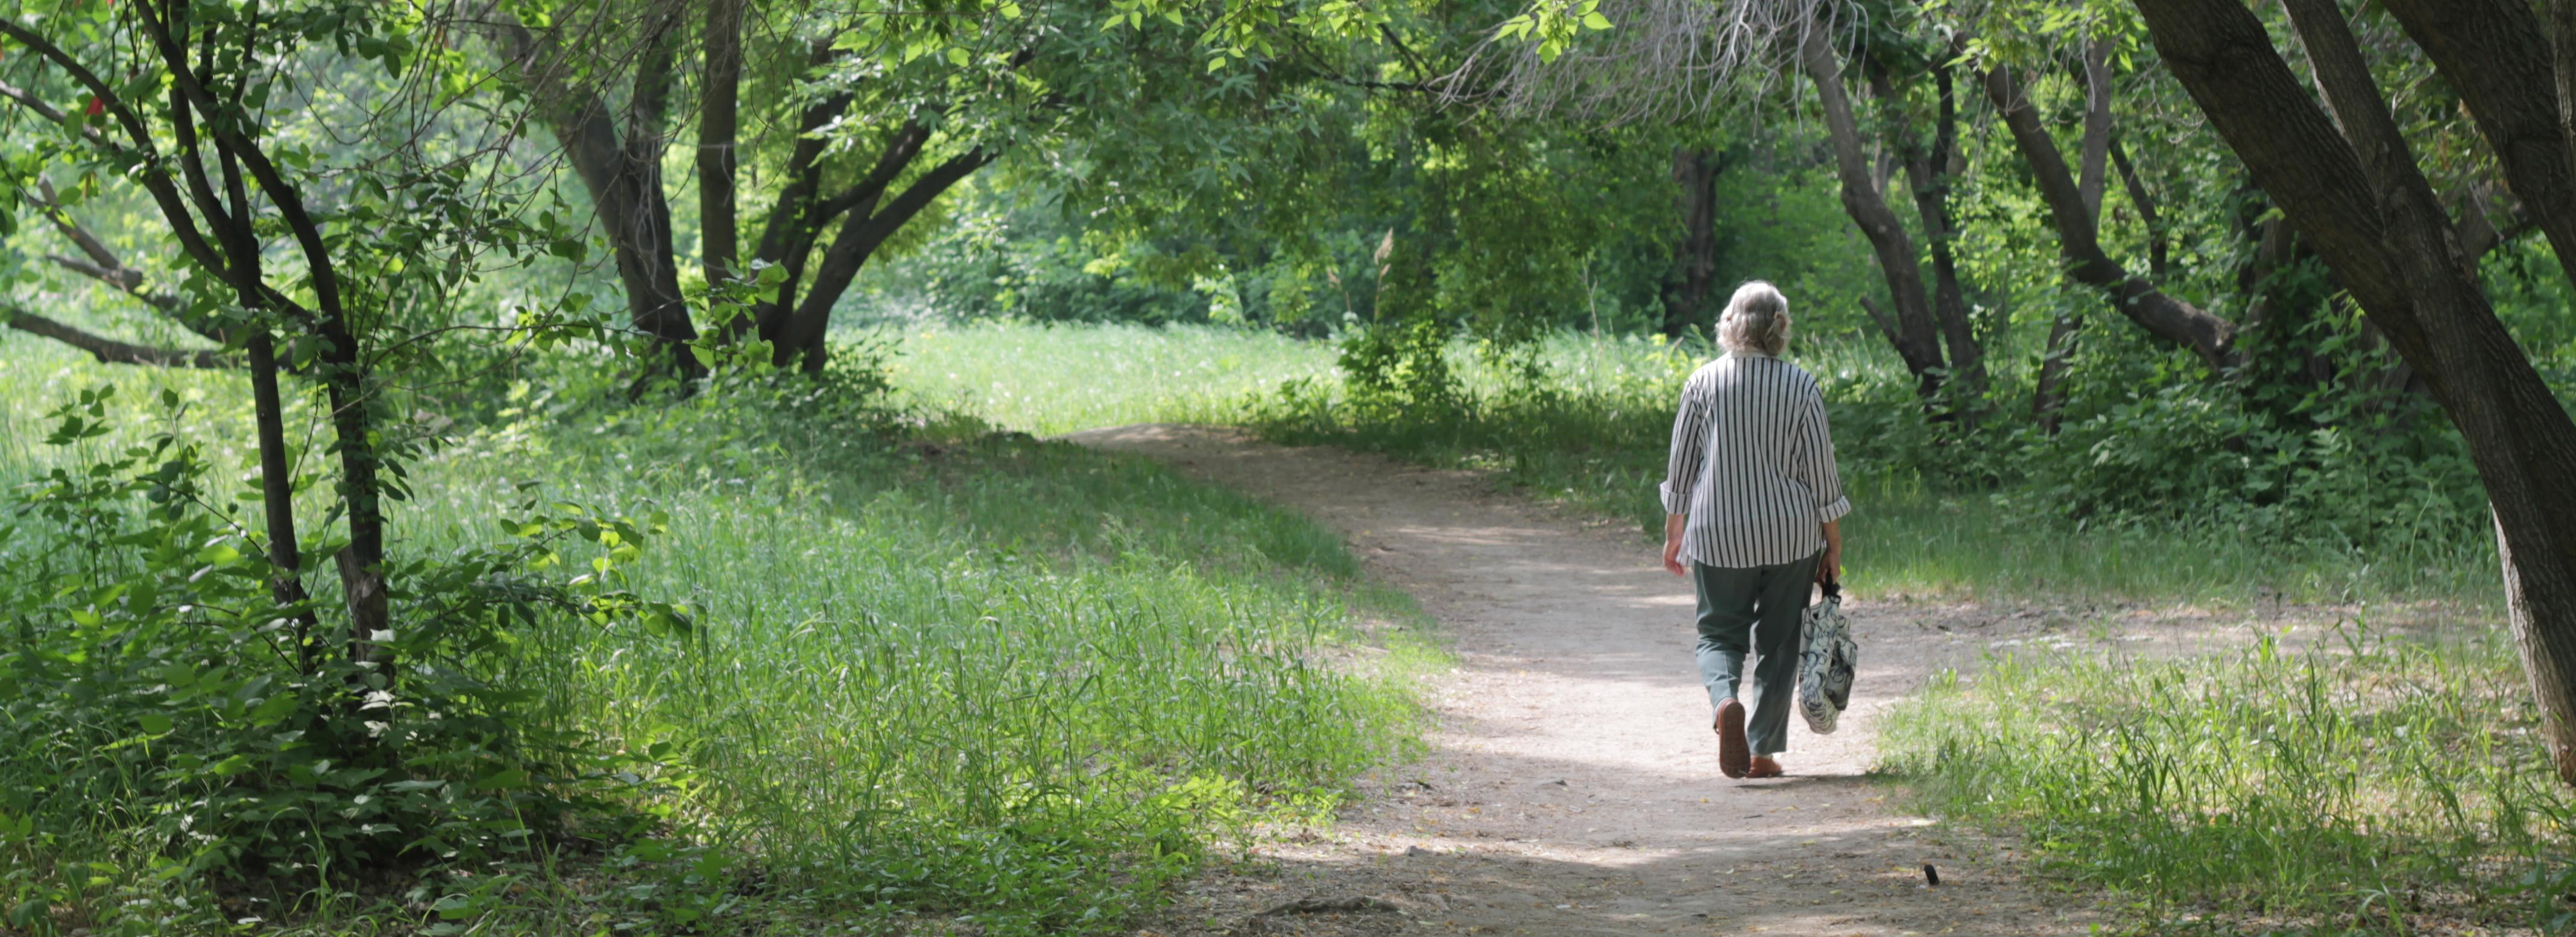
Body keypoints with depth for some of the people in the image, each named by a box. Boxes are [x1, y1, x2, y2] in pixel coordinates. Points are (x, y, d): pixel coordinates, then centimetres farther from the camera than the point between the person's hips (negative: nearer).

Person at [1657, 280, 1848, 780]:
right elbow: (1821, 471, -2)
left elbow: (1681, 467, 2)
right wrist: (1834, 545, 7)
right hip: (1791, 535, 0)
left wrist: (1674, 533, 13)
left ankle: (1726, 699, -20)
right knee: (1778, 640, 11)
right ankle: (1763, 751, 11)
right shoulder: (1801, 386, -4)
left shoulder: (1704, 382, -3)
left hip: (1719, 534, 0)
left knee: (1719, 632, 11)